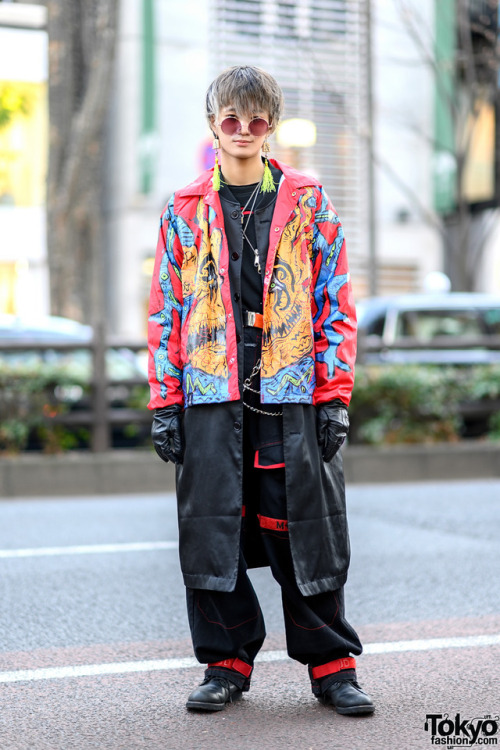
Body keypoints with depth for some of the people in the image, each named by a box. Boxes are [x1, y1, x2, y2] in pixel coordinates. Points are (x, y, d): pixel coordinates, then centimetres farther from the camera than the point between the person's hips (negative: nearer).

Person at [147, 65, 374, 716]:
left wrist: (335, 397, -2)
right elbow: (166, 312, 10)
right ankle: (228, 662, 17)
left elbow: (335, 302, 5)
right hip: (209, 397, 1)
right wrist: (164, 404, 3)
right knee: (212, 529, 3)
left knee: (307, 530, 2)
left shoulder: (309, 203, 7)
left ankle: (331, 664, 15)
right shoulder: (184, 211, 10)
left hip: (293, 396, -1)